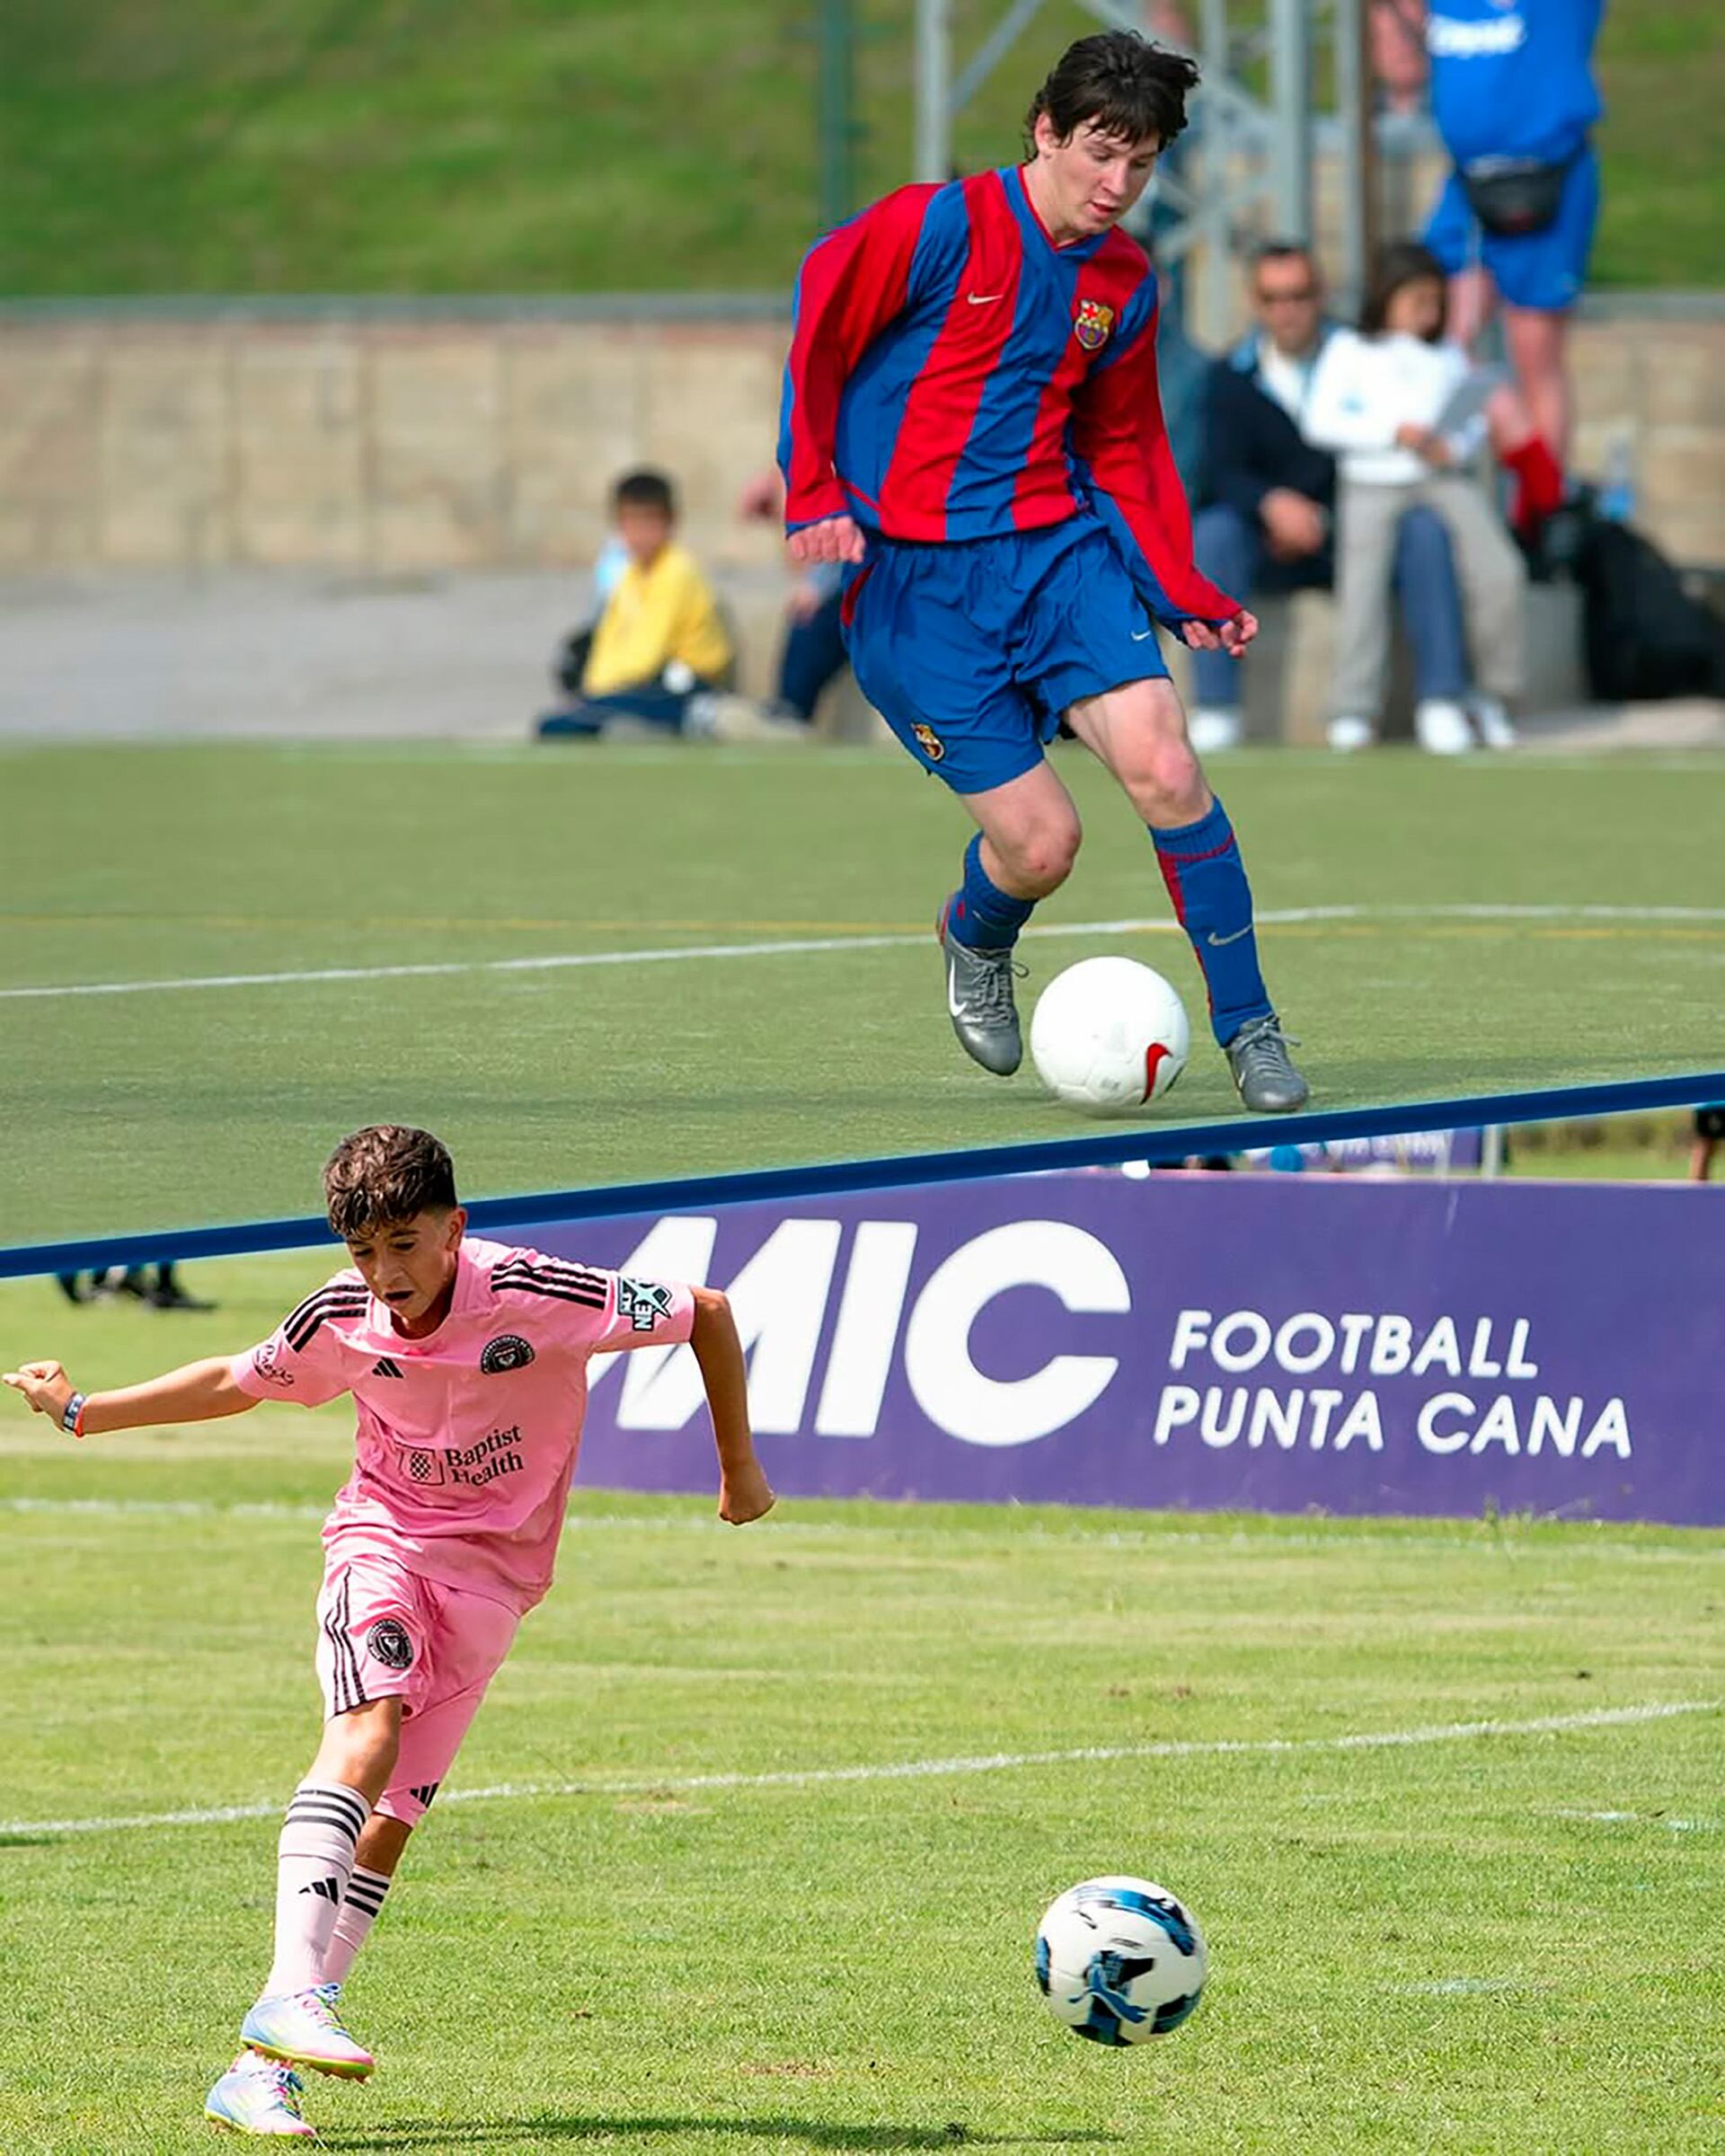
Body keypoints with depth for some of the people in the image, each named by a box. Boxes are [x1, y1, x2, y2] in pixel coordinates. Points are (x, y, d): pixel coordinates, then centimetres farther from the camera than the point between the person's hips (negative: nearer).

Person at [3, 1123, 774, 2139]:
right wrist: (83, 1411, 10)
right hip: (383, 1539, 1)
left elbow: (706, 1313, -8)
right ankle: (290, 2000, -40)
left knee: (390, 1818, -8)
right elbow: (236, 1384, 13)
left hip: (492, 1572, -1)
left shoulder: (534, 1296, -19)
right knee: (369, 1731, -29)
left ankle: (262, 2072, -5)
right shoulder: (344, 1319, -8)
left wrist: (739, 1466, 0)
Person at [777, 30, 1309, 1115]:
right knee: (1040, 839, -8)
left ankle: (1250, 1029, -5)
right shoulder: (937, 226, -10)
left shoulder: (1125, 283, 9)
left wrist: (1187, 597, 9)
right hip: (913, 579, -4)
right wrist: (814, 496, -12)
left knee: (1163, 768, -18)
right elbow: (813, 342, -3)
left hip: (1058, 546, 4)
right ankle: (976, 944, 30)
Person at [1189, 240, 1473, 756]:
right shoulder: (1233, 378, 4)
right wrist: (1273, 503, -29)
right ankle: (1215, 711, -31)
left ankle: (1439, 701, -26)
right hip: (1272, 543, 0)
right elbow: (1224, 472, -7)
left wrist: (1319, 517, -16)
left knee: (1425, 529, -28)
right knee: (1211, 533, -31)